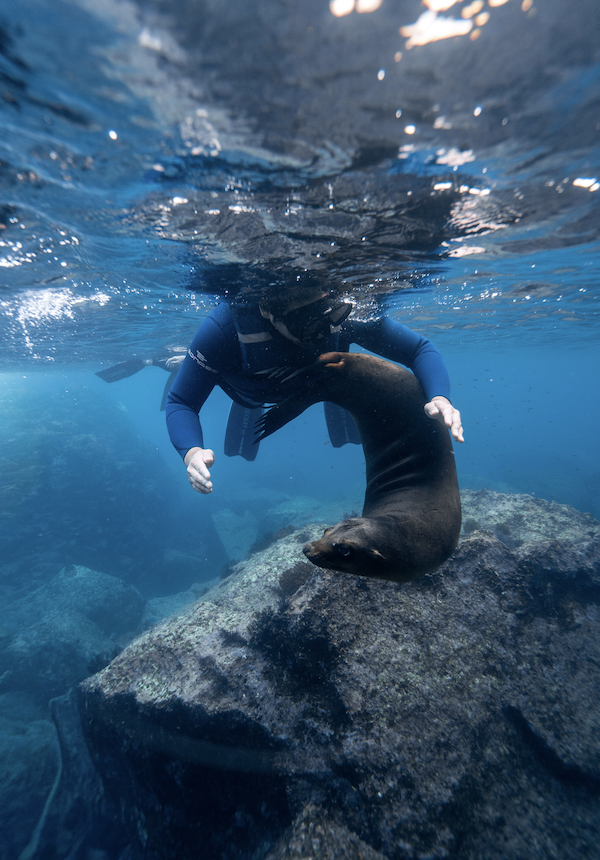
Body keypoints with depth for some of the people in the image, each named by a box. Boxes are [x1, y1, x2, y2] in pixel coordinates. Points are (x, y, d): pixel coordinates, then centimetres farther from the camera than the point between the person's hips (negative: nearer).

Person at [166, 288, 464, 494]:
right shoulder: (224, 329, -47)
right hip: (255, 390, -1)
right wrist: (191, 452, -57)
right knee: (239, 451, 25)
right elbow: (180, 403, -35)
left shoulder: (341, 315, -44)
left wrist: (439, 397, -53)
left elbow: (420, 348, -32)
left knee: (351, 436, 22)